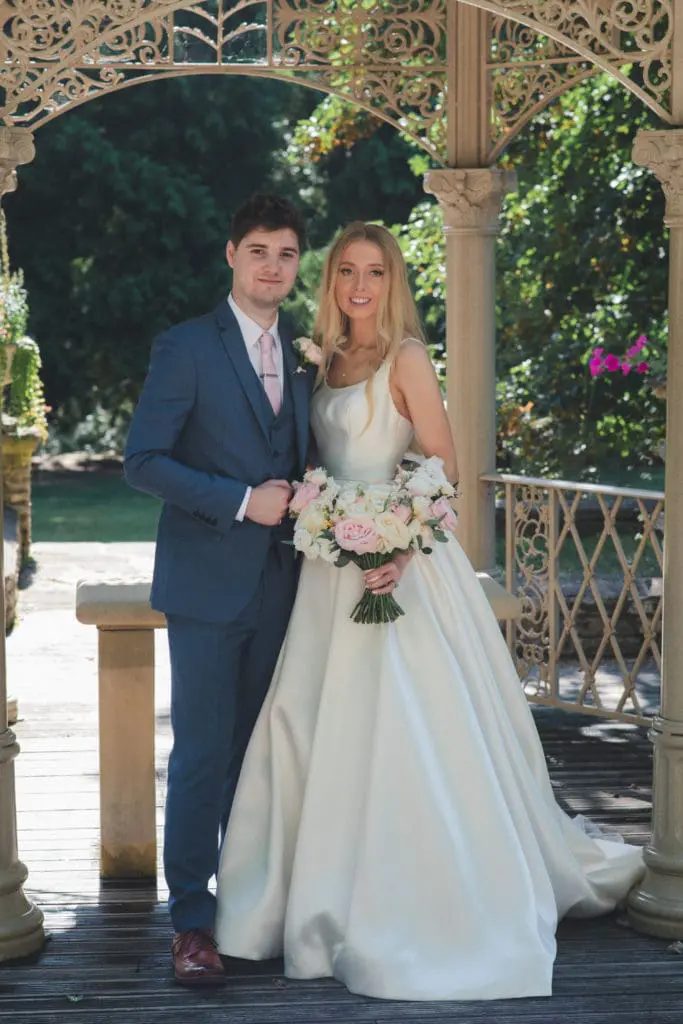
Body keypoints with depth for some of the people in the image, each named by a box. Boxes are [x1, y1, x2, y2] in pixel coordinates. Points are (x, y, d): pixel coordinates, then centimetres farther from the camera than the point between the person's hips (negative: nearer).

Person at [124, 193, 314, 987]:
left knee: (260, 752, 11)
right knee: (202, 753, -4)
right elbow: (143, 460, -11)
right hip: (207, 583, -5)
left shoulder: (303, 352, 12)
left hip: (279, 584, 5)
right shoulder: (186, 348, -6)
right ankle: (192, 922, 4)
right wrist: (241, 500, -17)